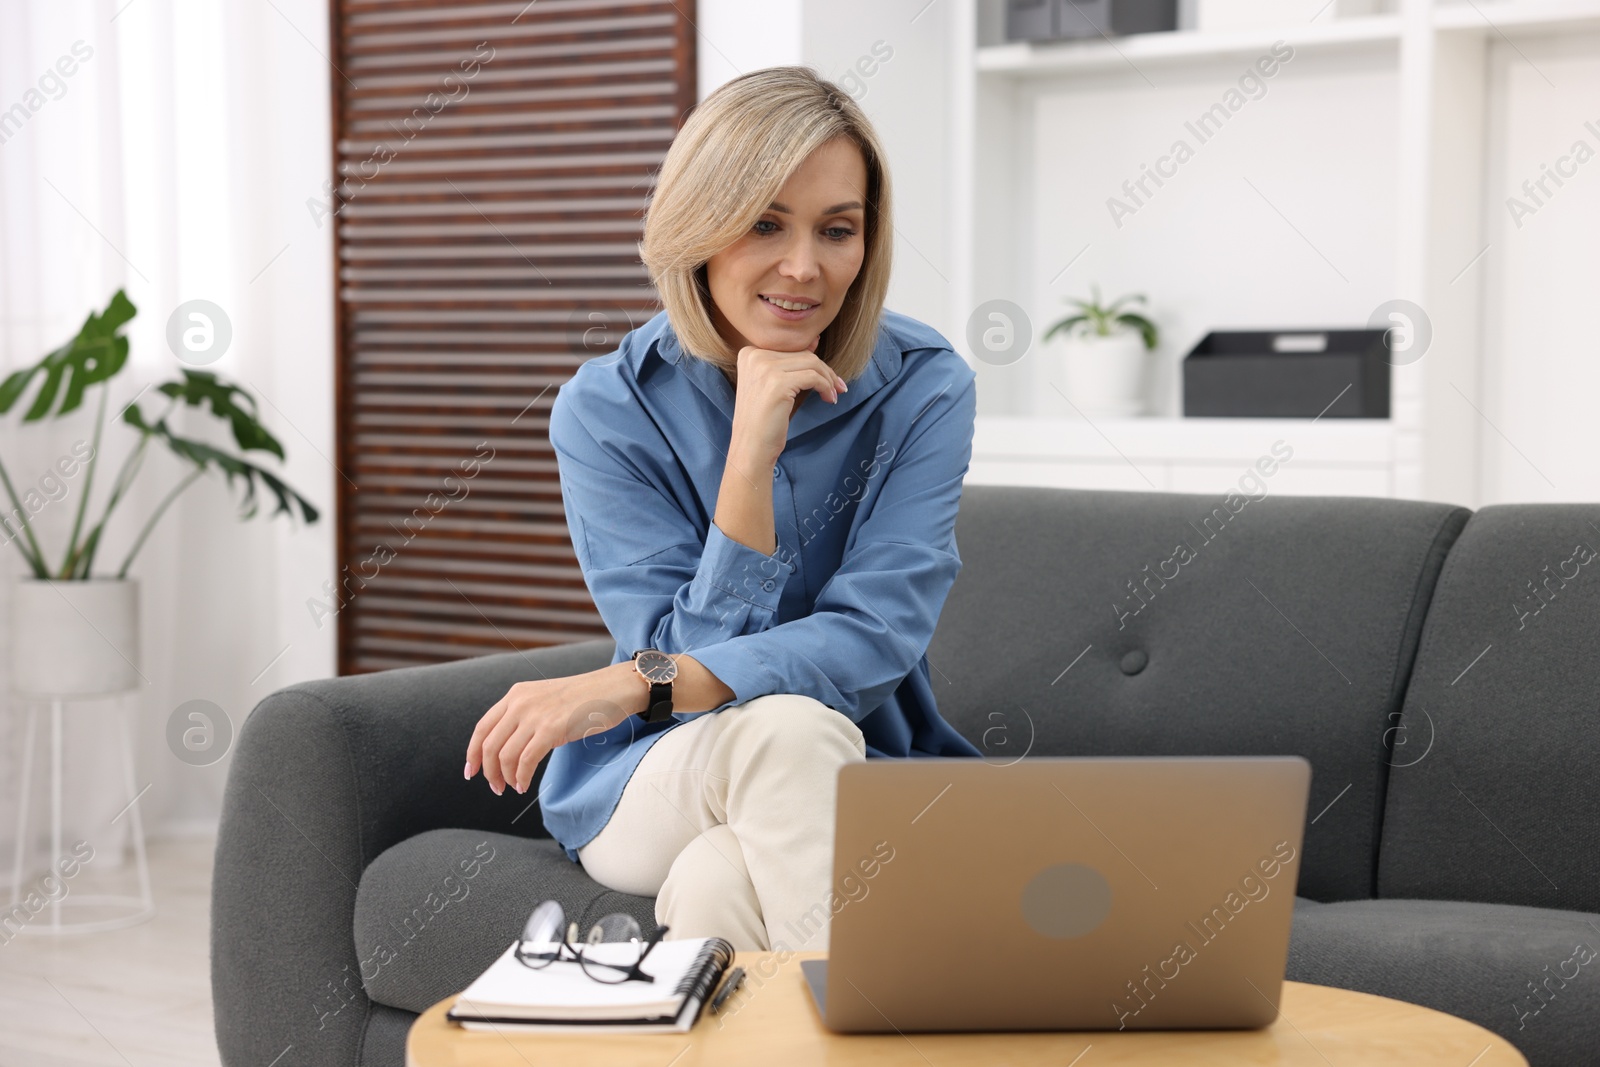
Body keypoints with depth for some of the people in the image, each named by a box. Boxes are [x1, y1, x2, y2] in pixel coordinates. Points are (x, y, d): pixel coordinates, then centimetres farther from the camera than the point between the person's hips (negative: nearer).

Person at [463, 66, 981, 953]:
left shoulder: (925, 389, -9)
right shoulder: (606, 410, -9)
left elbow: (874, 641, -18)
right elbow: (691, 655, -14)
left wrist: (630, 685, -29)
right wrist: (751, 454, -26)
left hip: (856, 782, 0)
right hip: (652, 780, 1)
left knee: (718, 889, -35)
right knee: (790, 726, -35)